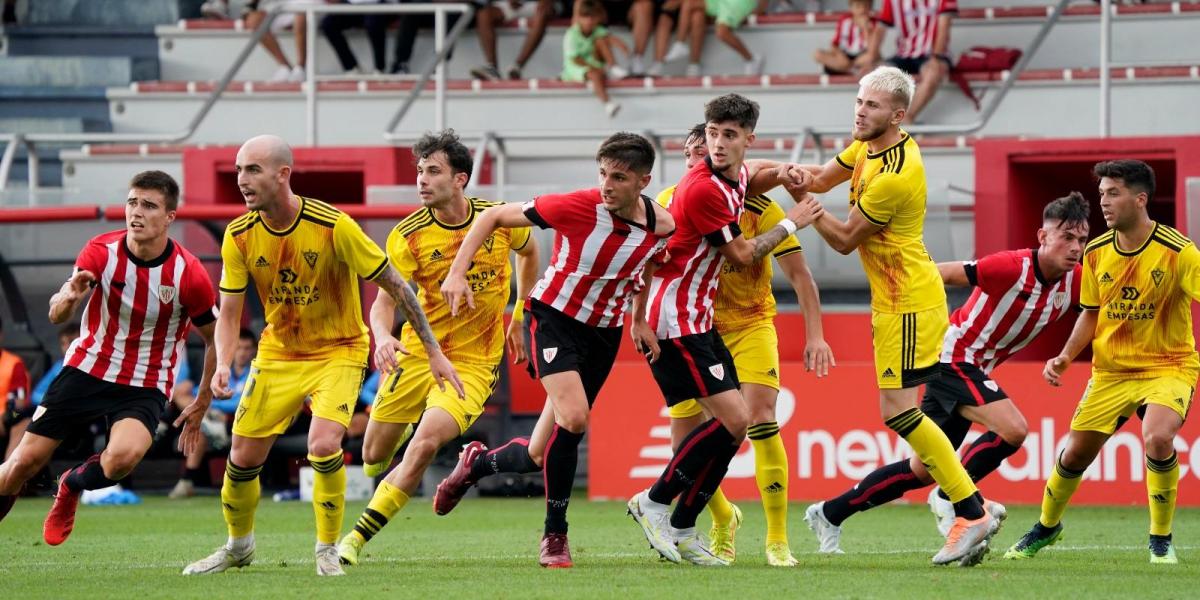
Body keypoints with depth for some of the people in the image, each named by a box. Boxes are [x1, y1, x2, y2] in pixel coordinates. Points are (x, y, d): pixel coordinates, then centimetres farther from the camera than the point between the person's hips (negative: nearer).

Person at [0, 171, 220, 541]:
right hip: (86, 368, 2)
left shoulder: (189, 275, -15)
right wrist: (69, 297, -42)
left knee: (123, 457, -30)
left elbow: (216, 338, 0)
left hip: (146, 386, -2)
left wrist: (201, 406, 2)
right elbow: (56, 316, -18)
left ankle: (72, 486, 4)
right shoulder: (101, 251, -11)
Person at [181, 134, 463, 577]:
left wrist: (434, 352, -13)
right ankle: (238, 546, 31)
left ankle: (328, 549, -3)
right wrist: (223, 365, -22)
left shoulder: (333, 227, -24)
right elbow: (229, 313, -2)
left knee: (323, 446, -26)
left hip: (339, 352, -4)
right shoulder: (240, 237, -11)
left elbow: (396, 286, -15)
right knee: (242, 458, 3)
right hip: (278, 353, 4)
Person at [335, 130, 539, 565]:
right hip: (419, 351, 1)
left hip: (473, 362, -1)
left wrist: (520, 318, 21)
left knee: (426, 443, -24)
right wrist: (383, 337, -38)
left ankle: (357, 539, -19)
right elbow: (384, 302, -16)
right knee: (374, 456, 8)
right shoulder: (408, 236, -10)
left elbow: (529, 252, 18)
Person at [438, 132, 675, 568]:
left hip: (604, 333, 4)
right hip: (554, 316, -4)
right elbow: (494, 217, -12)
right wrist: (457, 272, -19)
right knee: (574, 418, -26)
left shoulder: (662, 227, -11)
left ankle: (478, 462, 37)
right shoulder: (576, 207, -22)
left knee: (543, 455, 4)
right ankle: (555, 535, -11)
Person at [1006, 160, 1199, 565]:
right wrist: (1065, 358, 0)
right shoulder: (1096, 253, 0)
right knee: (1075, 453, 7)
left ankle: (1161, 540, -10)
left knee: (1158, 437, -31)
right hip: (1110, 370, 5)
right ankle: (1046, 527, 38)